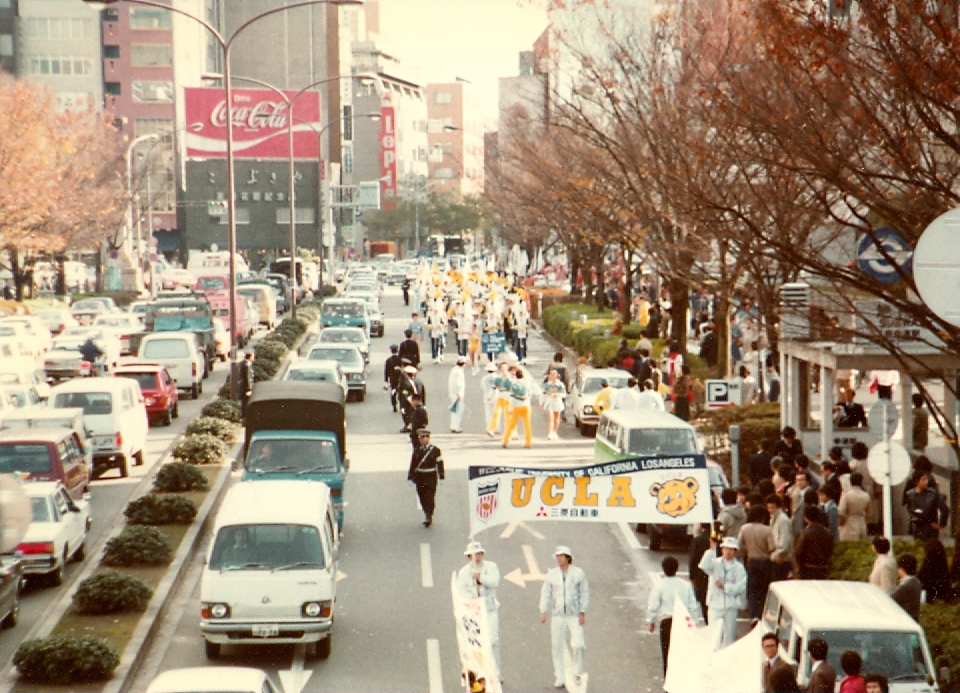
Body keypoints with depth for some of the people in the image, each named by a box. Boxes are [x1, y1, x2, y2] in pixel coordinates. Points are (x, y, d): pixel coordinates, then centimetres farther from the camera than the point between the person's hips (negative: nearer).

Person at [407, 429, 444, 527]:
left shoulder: (435, 450, -3)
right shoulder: (416, 451, 6)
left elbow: (440, 464, -2)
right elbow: (413, 464, 6)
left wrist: (441, 478, -5)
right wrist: (410, 477, 2)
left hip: (431, 478, -3)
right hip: (419, 478, 3)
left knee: (430, 497, -8)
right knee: (422, 498, 7)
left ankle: (428, 517, -7)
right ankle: (428, 516, 20)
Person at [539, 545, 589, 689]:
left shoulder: (578, 573, 1)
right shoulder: (551, 574, 6)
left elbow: (584, 593, 3)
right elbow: (545, 593, 7)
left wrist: (582, 612, -3)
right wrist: (543, 611, -3)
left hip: (574, 615, -2)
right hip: (557, 615, 2)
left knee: (577, 644, -10)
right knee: (557, 647, 1)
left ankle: (578, 674, 10)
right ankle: (559, 678, 9)